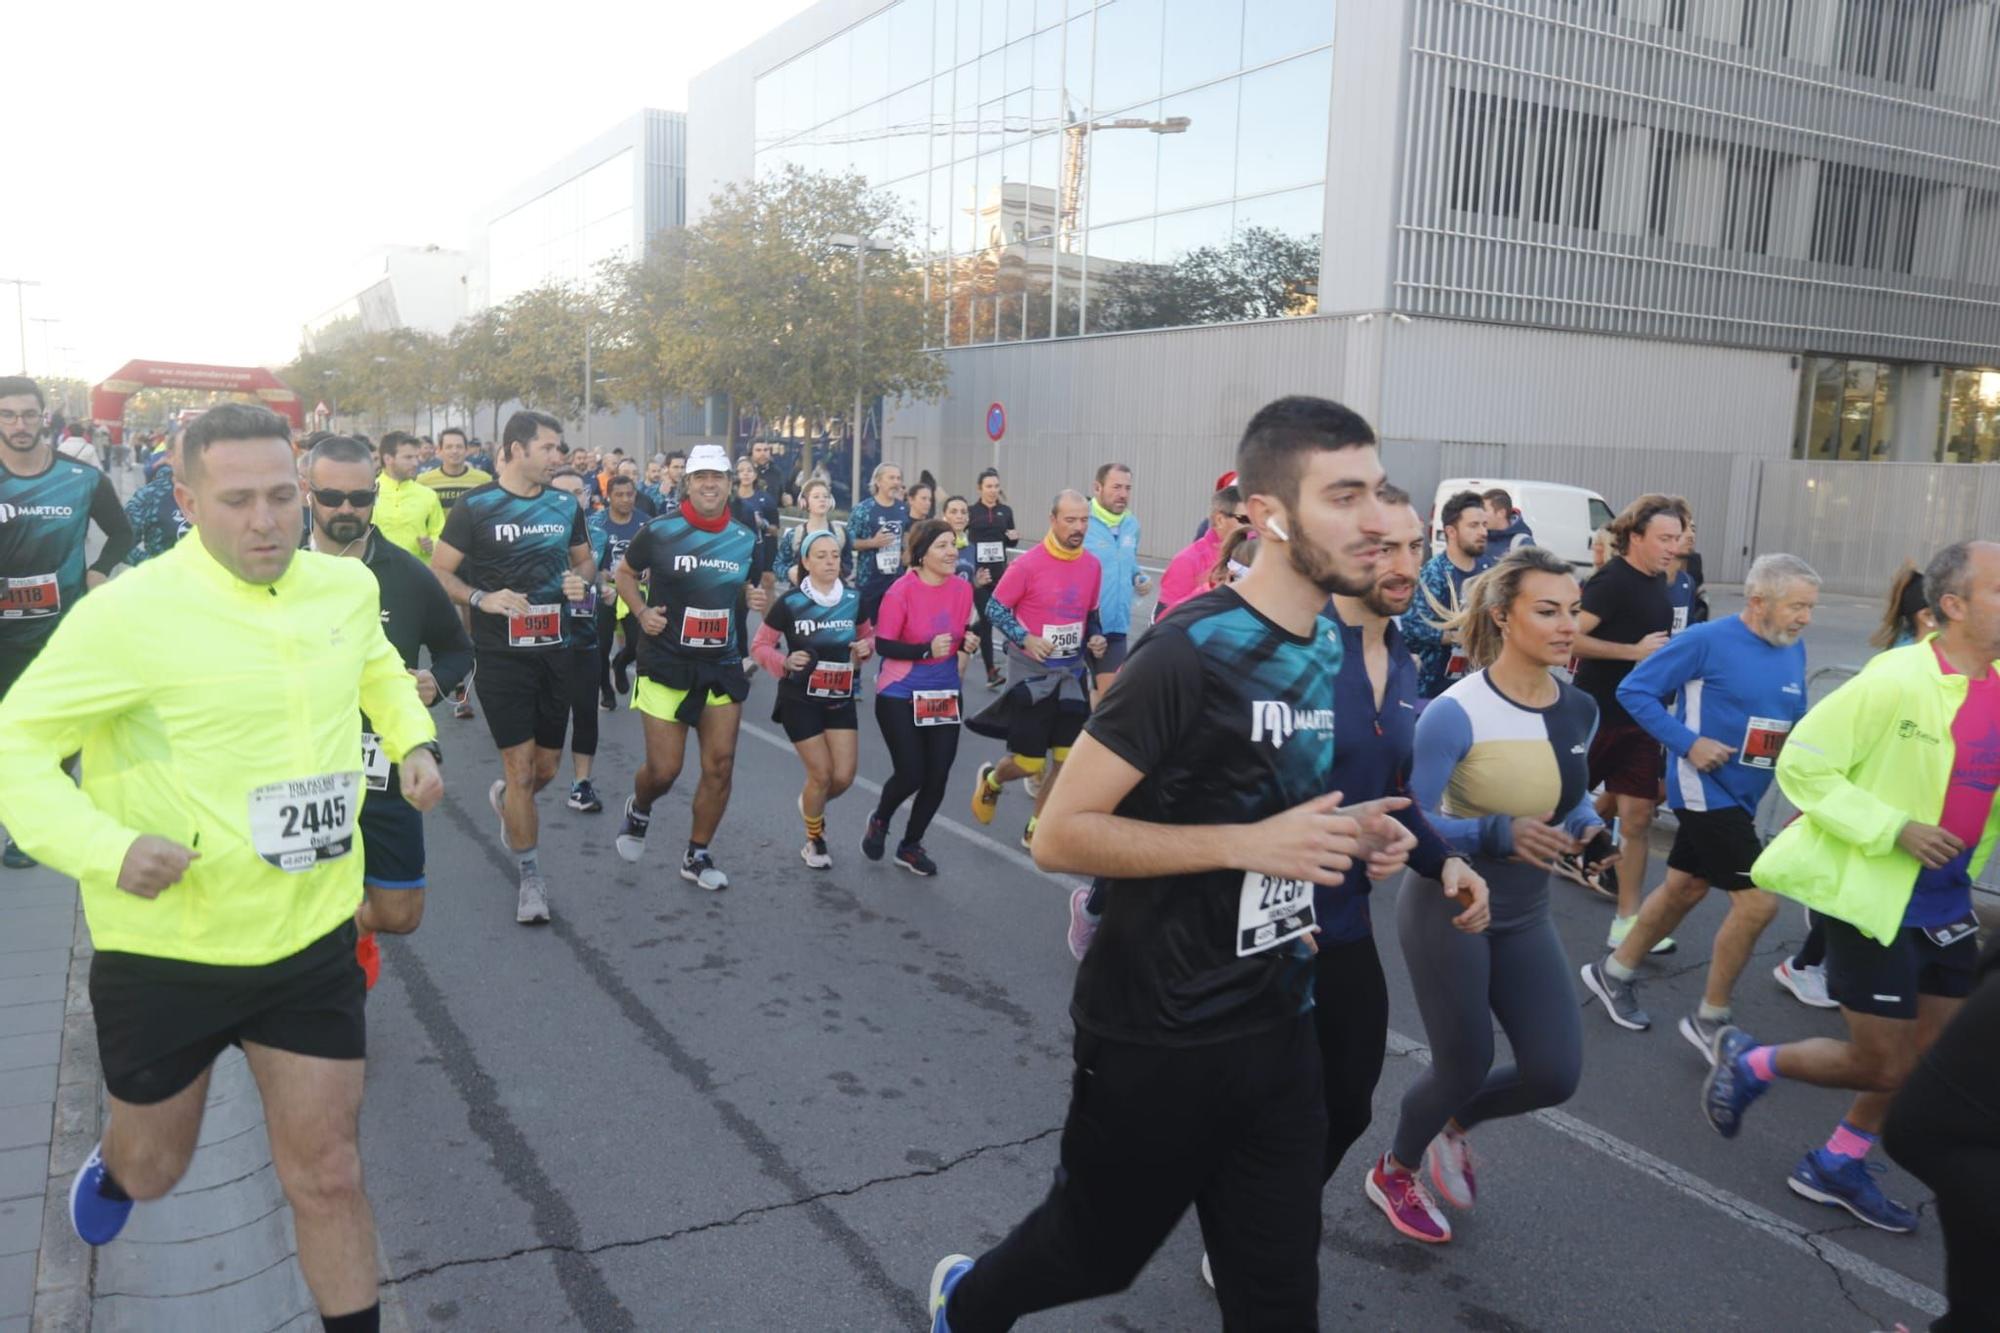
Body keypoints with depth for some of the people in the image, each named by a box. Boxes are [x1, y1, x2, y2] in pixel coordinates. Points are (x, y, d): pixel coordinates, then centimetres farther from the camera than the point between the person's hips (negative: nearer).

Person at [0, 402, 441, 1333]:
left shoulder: (348, 585, -3)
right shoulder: (130, 610, -19)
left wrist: (413, 738, 5)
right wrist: (105, 846, -28)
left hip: (312, 939, 2)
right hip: (165, 949, -2)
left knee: (327, 1177, 7)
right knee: (154, 1166, 23)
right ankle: (114, 1168, 60)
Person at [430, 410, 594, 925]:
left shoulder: (566, 505, 6)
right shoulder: (474, 506, -7)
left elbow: (584, 559, 19)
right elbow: (439, 572, -4)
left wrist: (580, 580, -4)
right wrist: (481, 598, -21)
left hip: (556, 651, 5)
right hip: (501, 655, -4)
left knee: (547, 766, 13)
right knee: (520, 767, -4)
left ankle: (506, 801, 48)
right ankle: (531, 876, 10)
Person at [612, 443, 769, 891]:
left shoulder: (747, 540, 3)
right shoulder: (660, 531, -7)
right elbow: (625, 573, 7)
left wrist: (758, 599, -6)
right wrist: (642, 612, -10)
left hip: (723, 666, 3)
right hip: (666, 665, -3)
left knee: (720, 766, 1)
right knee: (664, 770, -3)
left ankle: (697, 856, 20)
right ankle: (639, 809, 34)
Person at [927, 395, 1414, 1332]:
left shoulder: (1331, 648, 5)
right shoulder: (1190, 652, -21)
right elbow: (1061, 835, -21)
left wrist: (1350, 836, -1)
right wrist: (1248, 842, -27)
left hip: (1279, 1027, 7)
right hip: (1158, 1037, -7)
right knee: (1100, 1252, 17)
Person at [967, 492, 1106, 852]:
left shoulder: (1093, 565, 1)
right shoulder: (1028, 564, -15)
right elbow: (994, 608, -9)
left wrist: (1095, 639, -2)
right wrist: (1025, 638, -22)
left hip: (1071, 673, 5)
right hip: (1032, 673, -5)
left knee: (1069, 757, 3)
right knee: (1029, 763, -1)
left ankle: (1036, 829, 20)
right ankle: (990, 780, 34)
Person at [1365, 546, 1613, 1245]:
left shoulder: (1579, 709, -2)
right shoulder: (1456, 713, -23)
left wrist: (1594, 831, -5)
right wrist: (1499, 833, -36)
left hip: (1525, 917, 6)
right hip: (1448, 909, -6)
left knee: (1555, 1073, 2)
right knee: (1464, 1067, 7)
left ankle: (1453, 1125, 36)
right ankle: (1393, 1173, 39)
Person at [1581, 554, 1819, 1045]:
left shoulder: (1794, 651, 5)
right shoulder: (1707, 641, -16)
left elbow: (1796, 721, 17)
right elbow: (1634, 690, -13)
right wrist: (1688, 743, -21)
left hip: (1741, 796, 8)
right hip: (1705, 790, -8)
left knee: (1685, 889, 18)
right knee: (1757, 901, -11)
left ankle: (1614, 972, 37)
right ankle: (1709, 1019, 7)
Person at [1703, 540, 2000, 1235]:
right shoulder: (1896, 681, -20)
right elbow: (1800, 764, -19)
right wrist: (1894, 829, -23)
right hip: (1871, 895, -8)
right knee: (1881, 1067, 1)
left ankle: (1837, 1165, 33)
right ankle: (1749, 1062, 26)